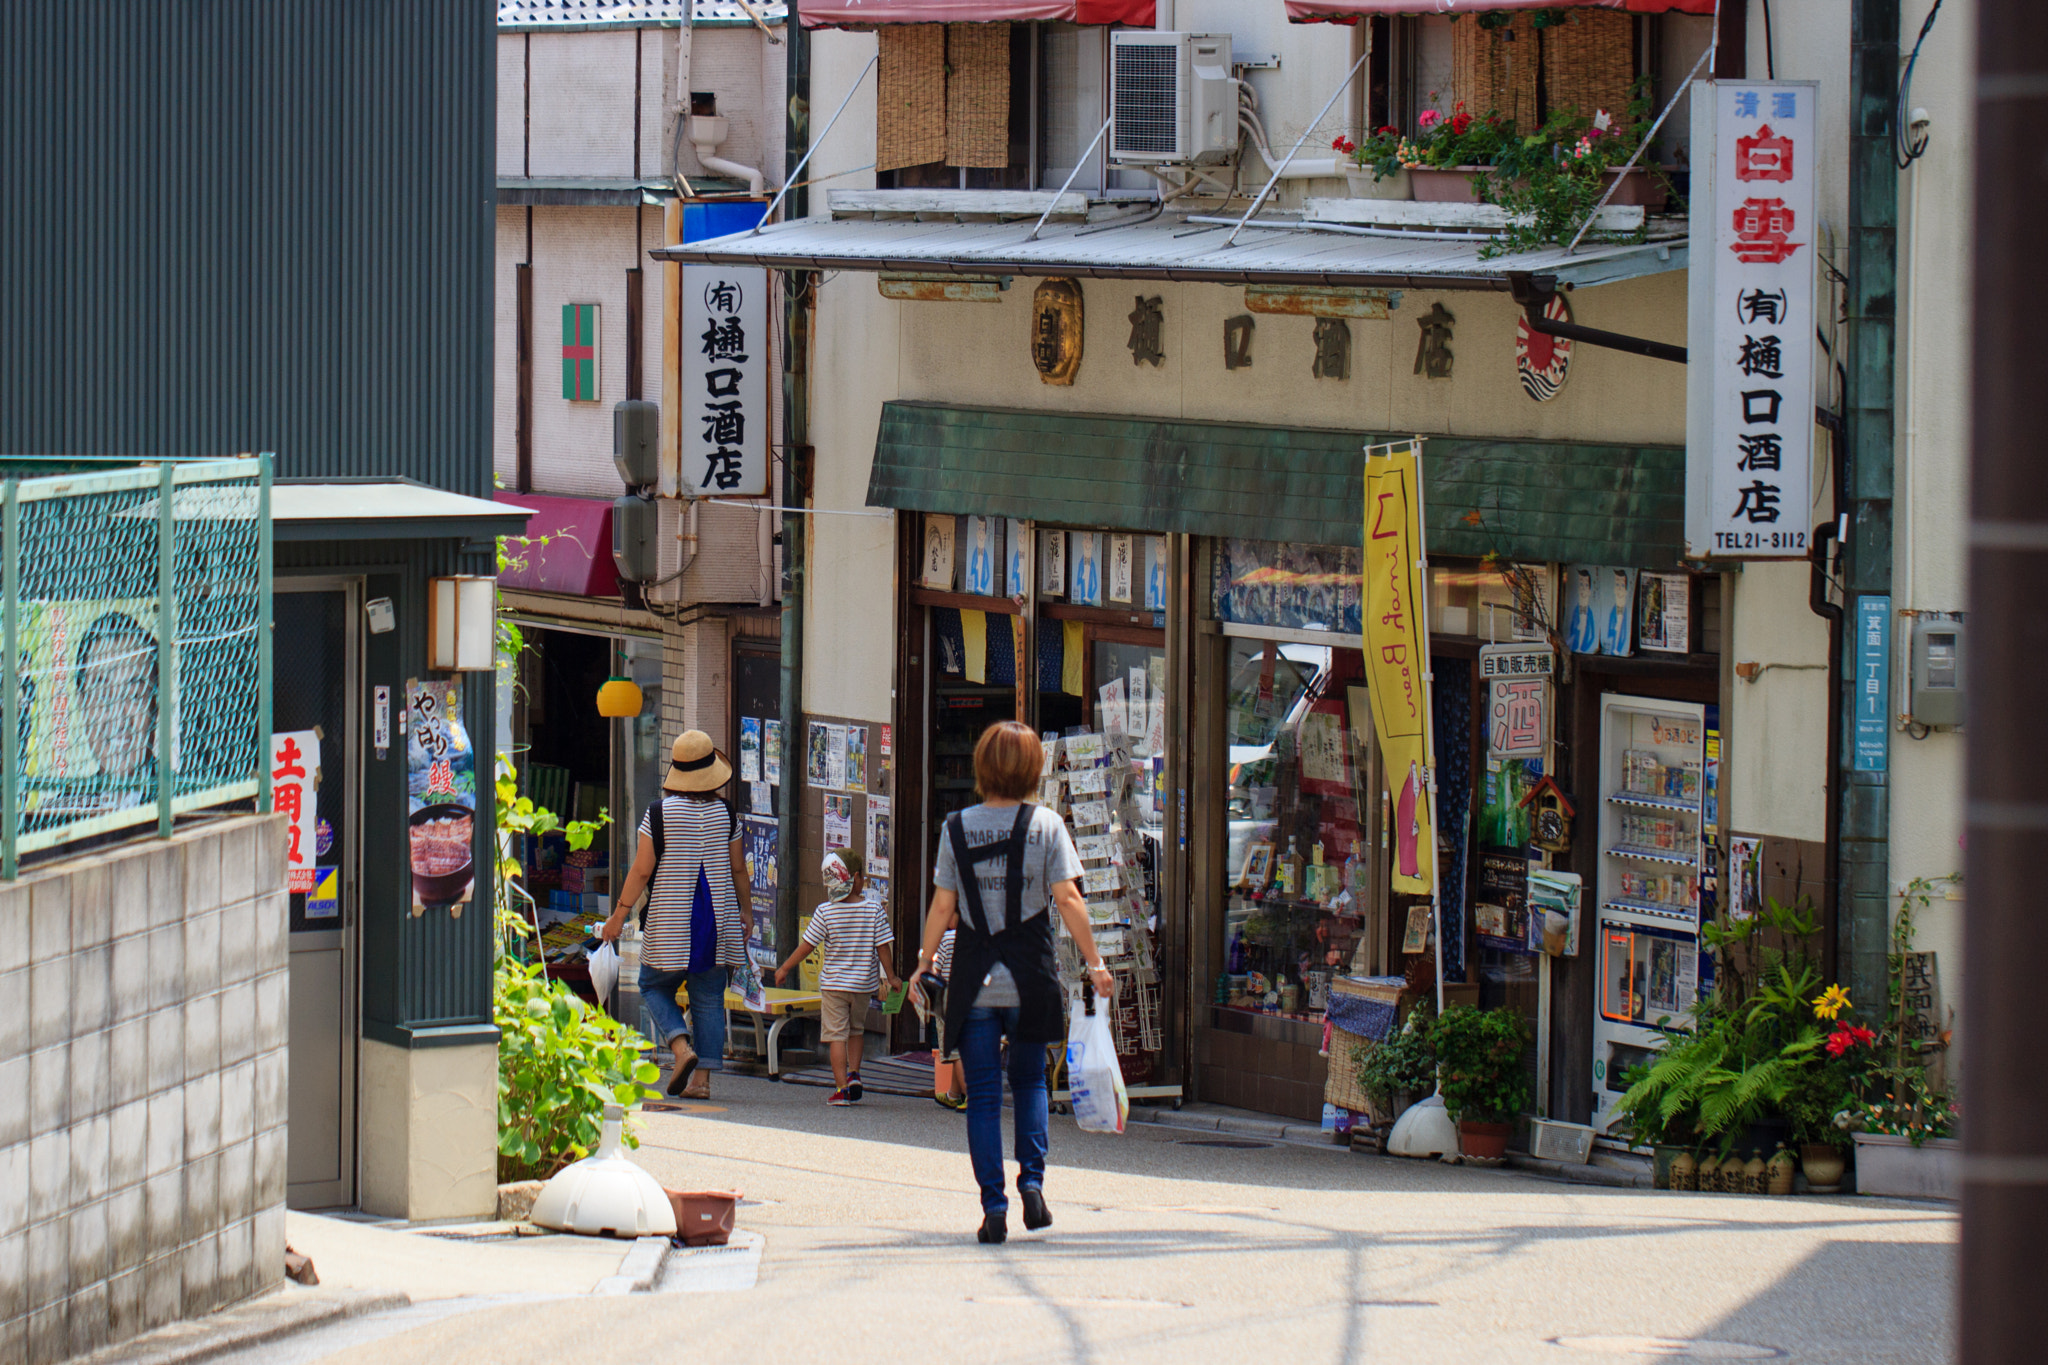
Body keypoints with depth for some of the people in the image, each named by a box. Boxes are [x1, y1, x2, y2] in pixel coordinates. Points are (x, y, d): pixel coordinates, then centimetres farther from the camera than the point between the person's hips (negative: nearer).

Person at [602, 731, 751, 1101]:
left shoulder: (660, 813, -9)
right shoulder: (726, 812, 1)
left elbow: (642, 870, -8)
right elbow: (738, 868, 9)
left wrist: (619, 915, 1)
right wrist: (746, 909, 23)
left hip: (670, 921, -3)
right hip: (717, 916, 3)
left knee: (655, 987, 11)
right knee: (708, 997, 7)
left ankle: (682, 1047, -12)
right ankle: (702, 1077, 2)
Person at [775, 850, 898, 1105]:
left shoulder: (825, 912, -11)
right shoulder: (874, 909, -10)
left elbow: (807, 946, -6)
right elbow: (882, 947, -7)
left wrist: (785, 969, 7)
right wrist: (891, 977, 5)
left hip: (834, 983, -2)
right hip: (864, 983, 2)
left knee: (837, 1036, 3)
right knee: (856, 1030, 24)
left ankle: (842, 1088, -1)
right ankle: (854, 1074, 15)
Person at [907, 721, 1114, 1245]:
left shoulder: (958, 828, -1)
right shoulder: (1046, 825, -3)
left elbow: (942, 906, 0)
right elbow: (1067, 898, -7)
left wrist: (925, 964, 12)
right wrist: (1094, 961, -1)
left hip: (974, 982, 0)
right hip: (1030, 979, 0)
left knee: (983, 1093, 4)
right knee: (1030, 1079, 19)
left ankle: (993, 1206, -2)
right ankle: (1032, 1179, 1)